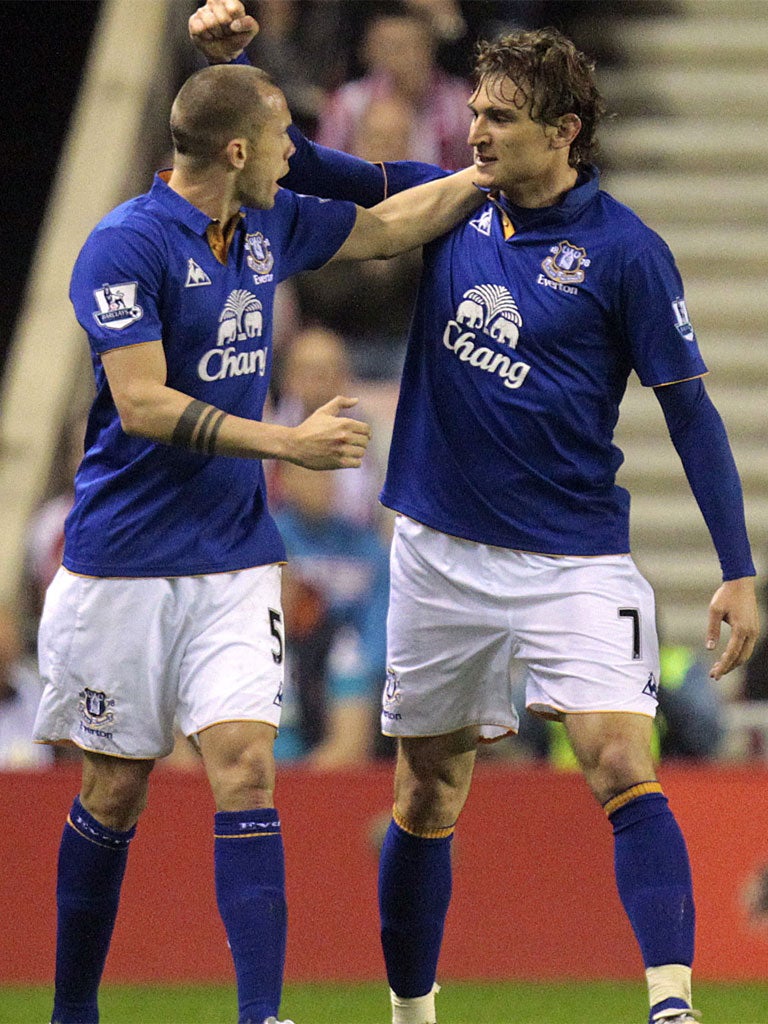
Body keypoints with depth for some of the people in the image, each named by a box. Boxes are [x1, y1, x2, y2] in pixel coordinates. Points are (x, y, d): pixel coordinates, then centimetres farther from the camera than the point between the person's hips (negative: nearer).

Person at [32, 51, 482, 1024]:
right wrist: (289, 443, -22)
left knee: (244, 767, -10)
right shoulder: (125, 246, -14)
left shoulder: (270, 226, 7)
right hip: (125, 565, -5)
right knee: (115, 790, 4)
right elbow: (142, 404, -20)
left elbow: (388, 225, 25)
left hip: (235, 559, 5)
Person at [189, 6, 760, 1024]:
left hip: (575, 558, -5)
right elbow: (303, 165, 12)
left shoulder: (624, 251, -9)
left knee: (624, 768, -20)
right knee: (429, 795, 12)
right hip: (441, 550, 5)